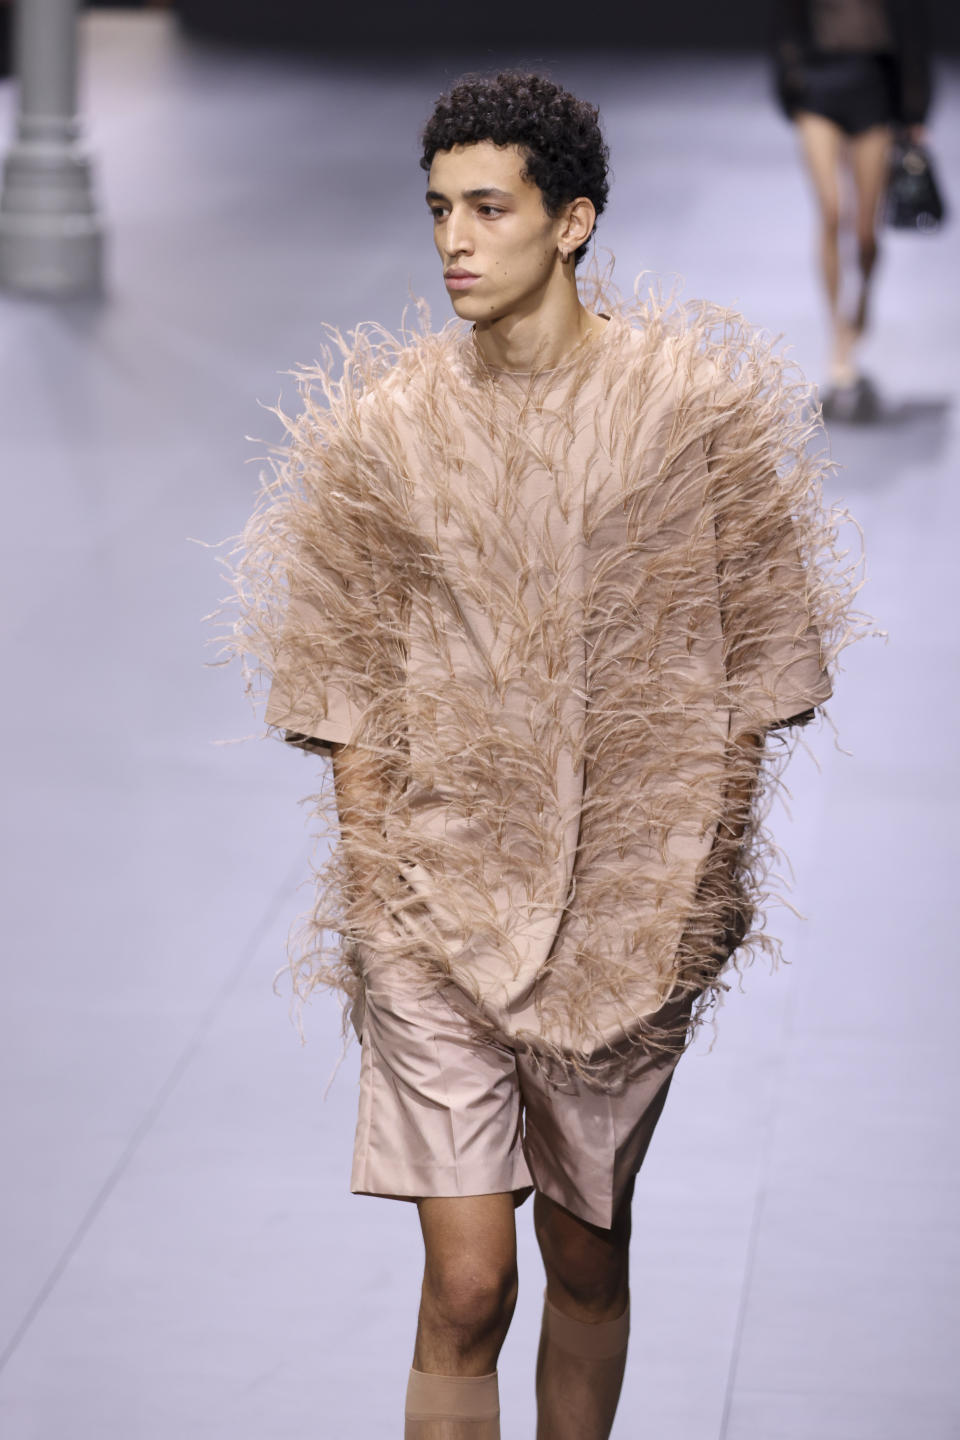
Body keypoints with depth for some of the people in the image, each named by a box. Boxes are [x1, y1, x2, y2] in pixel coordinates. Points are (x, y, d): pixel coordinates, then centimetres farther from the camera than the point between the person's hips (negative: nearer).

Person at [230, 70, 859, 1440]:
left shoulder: (695, 403, -3)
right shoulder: (383, 424, -1)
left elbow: (749, 660, 3)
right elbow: (346, 684, 4)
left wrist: (712, 871, 0)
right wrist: (369, 882, -3)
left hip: (632, 909, 1)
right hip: (439, 907, -1)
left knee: (589, 1260, 15)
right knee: (466, 1290, -7)